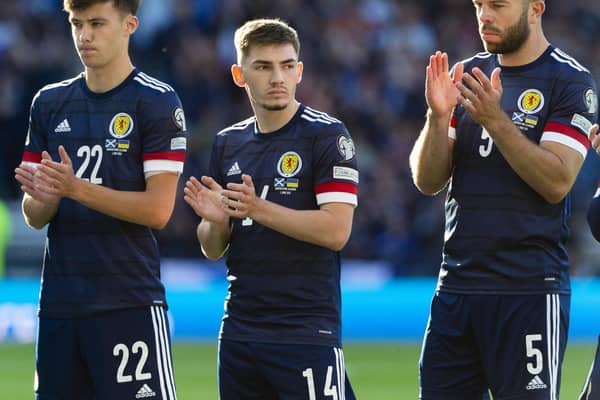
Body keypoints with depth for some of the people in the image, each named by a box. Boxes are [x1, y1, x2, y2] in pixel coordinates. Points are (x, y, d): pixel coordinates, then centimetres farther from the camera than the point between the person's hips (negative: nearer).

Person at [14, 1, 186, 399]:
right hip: (58, 302, 5)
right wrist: (43, 198, -11)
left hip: (130, 304, -5)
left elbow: (158, 209, -11)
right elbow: (34, 217, 13)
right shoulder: (50, 103, 13)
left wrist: (77, 189, -20)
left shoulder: (157, 101, -4)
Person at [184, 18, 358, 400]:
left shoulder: (327, 135, -5)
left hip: (307, 332, -6)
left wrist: (259, 209, -22)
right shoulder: (229, 142, 13)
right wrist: (215, 219, -8)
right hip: (239, 332, 6)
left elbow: (336, 231, -15)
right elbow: (212, 249, 15)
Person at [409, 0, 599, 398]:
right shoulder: (467, 75, 14)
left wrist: (495, 119, -21)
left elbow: (557, 182, -14)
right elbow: (427, 182, 9)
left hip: (529, 290, -6)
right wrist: (439, 115, -8)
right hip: (456, 285, 6)